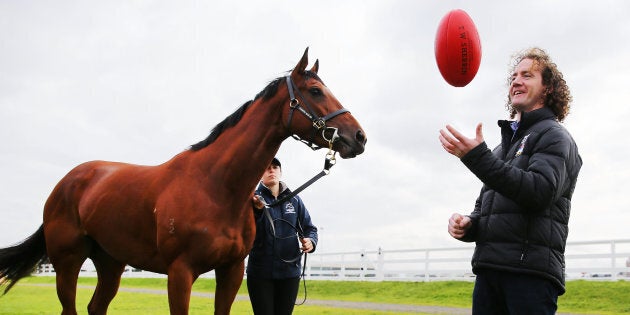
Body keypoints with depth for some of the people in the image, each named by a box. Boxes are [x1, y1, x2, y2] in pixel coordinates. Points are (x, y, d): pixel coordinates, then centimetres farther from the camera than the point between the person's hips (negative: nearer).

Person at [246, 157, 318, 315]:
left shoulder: (294, 200, 7)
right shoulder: (253, 198, -3)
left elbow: (309, 228, 10)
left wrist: (311, 241, -12)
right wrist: (257, 210, -33)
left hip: (290, 272, 3)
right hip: (260, 272, -3)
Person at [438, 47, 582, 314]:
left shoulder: (554, 136, 3)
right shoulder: (504, 146, 25)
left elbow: (541, 192, -16)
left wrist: (478, 158, -21)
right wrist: (467, 225, 4)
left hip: (530, 272, -7)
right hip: (488, 269, 7)